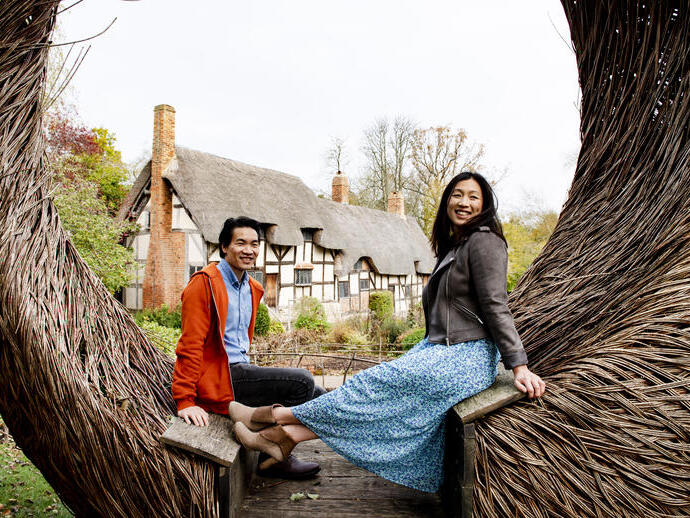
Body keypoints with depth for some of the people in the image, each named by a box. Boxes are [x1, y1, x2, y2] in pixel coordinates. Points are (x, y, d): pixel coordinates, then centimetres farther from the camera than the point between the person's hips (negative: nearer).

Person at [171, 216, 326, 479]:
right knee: (302, 382, -18)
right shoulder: (204, 283, -11)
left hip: (240, 370, 9)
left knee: (317, 398, 4)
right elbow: (190, 344, -15)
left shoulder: (252, 288, 16)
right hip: (219, 377, -9)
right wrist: (185, 400, -18)